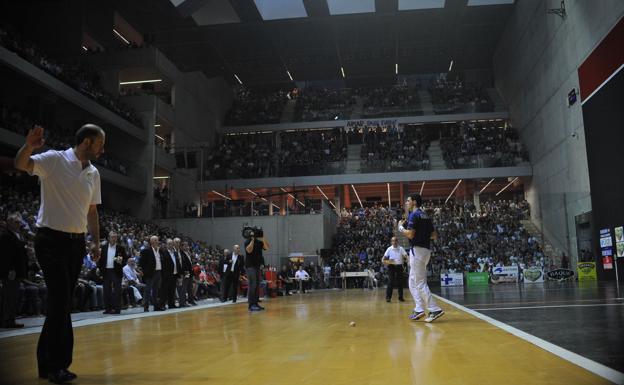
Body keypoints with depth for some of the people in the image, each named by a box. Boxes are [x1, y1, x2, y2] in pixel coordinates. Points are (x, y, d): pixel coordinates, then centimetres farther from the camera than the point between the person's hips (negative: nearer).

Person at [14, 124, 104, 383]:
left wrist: (96, 242, 10)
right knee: (61, 300, -10)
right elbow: (21, 164, -21)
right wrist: (29, 146, -41)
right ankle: (58, 364, 2)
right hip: (51, 239, -7)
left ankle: (47, 362, 21)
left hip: (76, 242, 7)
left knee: (63, 302, 10)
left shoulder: (93, 173, 12)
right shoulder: (55, 160, -6)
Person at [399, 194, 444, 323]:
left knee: (420, 283, -6)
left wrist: (401, 227, -5)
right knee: (413, 282, 15)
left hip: (417, 249, -9)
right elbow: (434, 234, 16)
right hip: (426, 249, 9)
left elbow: (410, 234, -21)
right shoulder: (425, 216, 16)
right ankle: (419, 309, 14)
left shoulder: (414, 215, -11)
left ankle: (435, 309, -8)